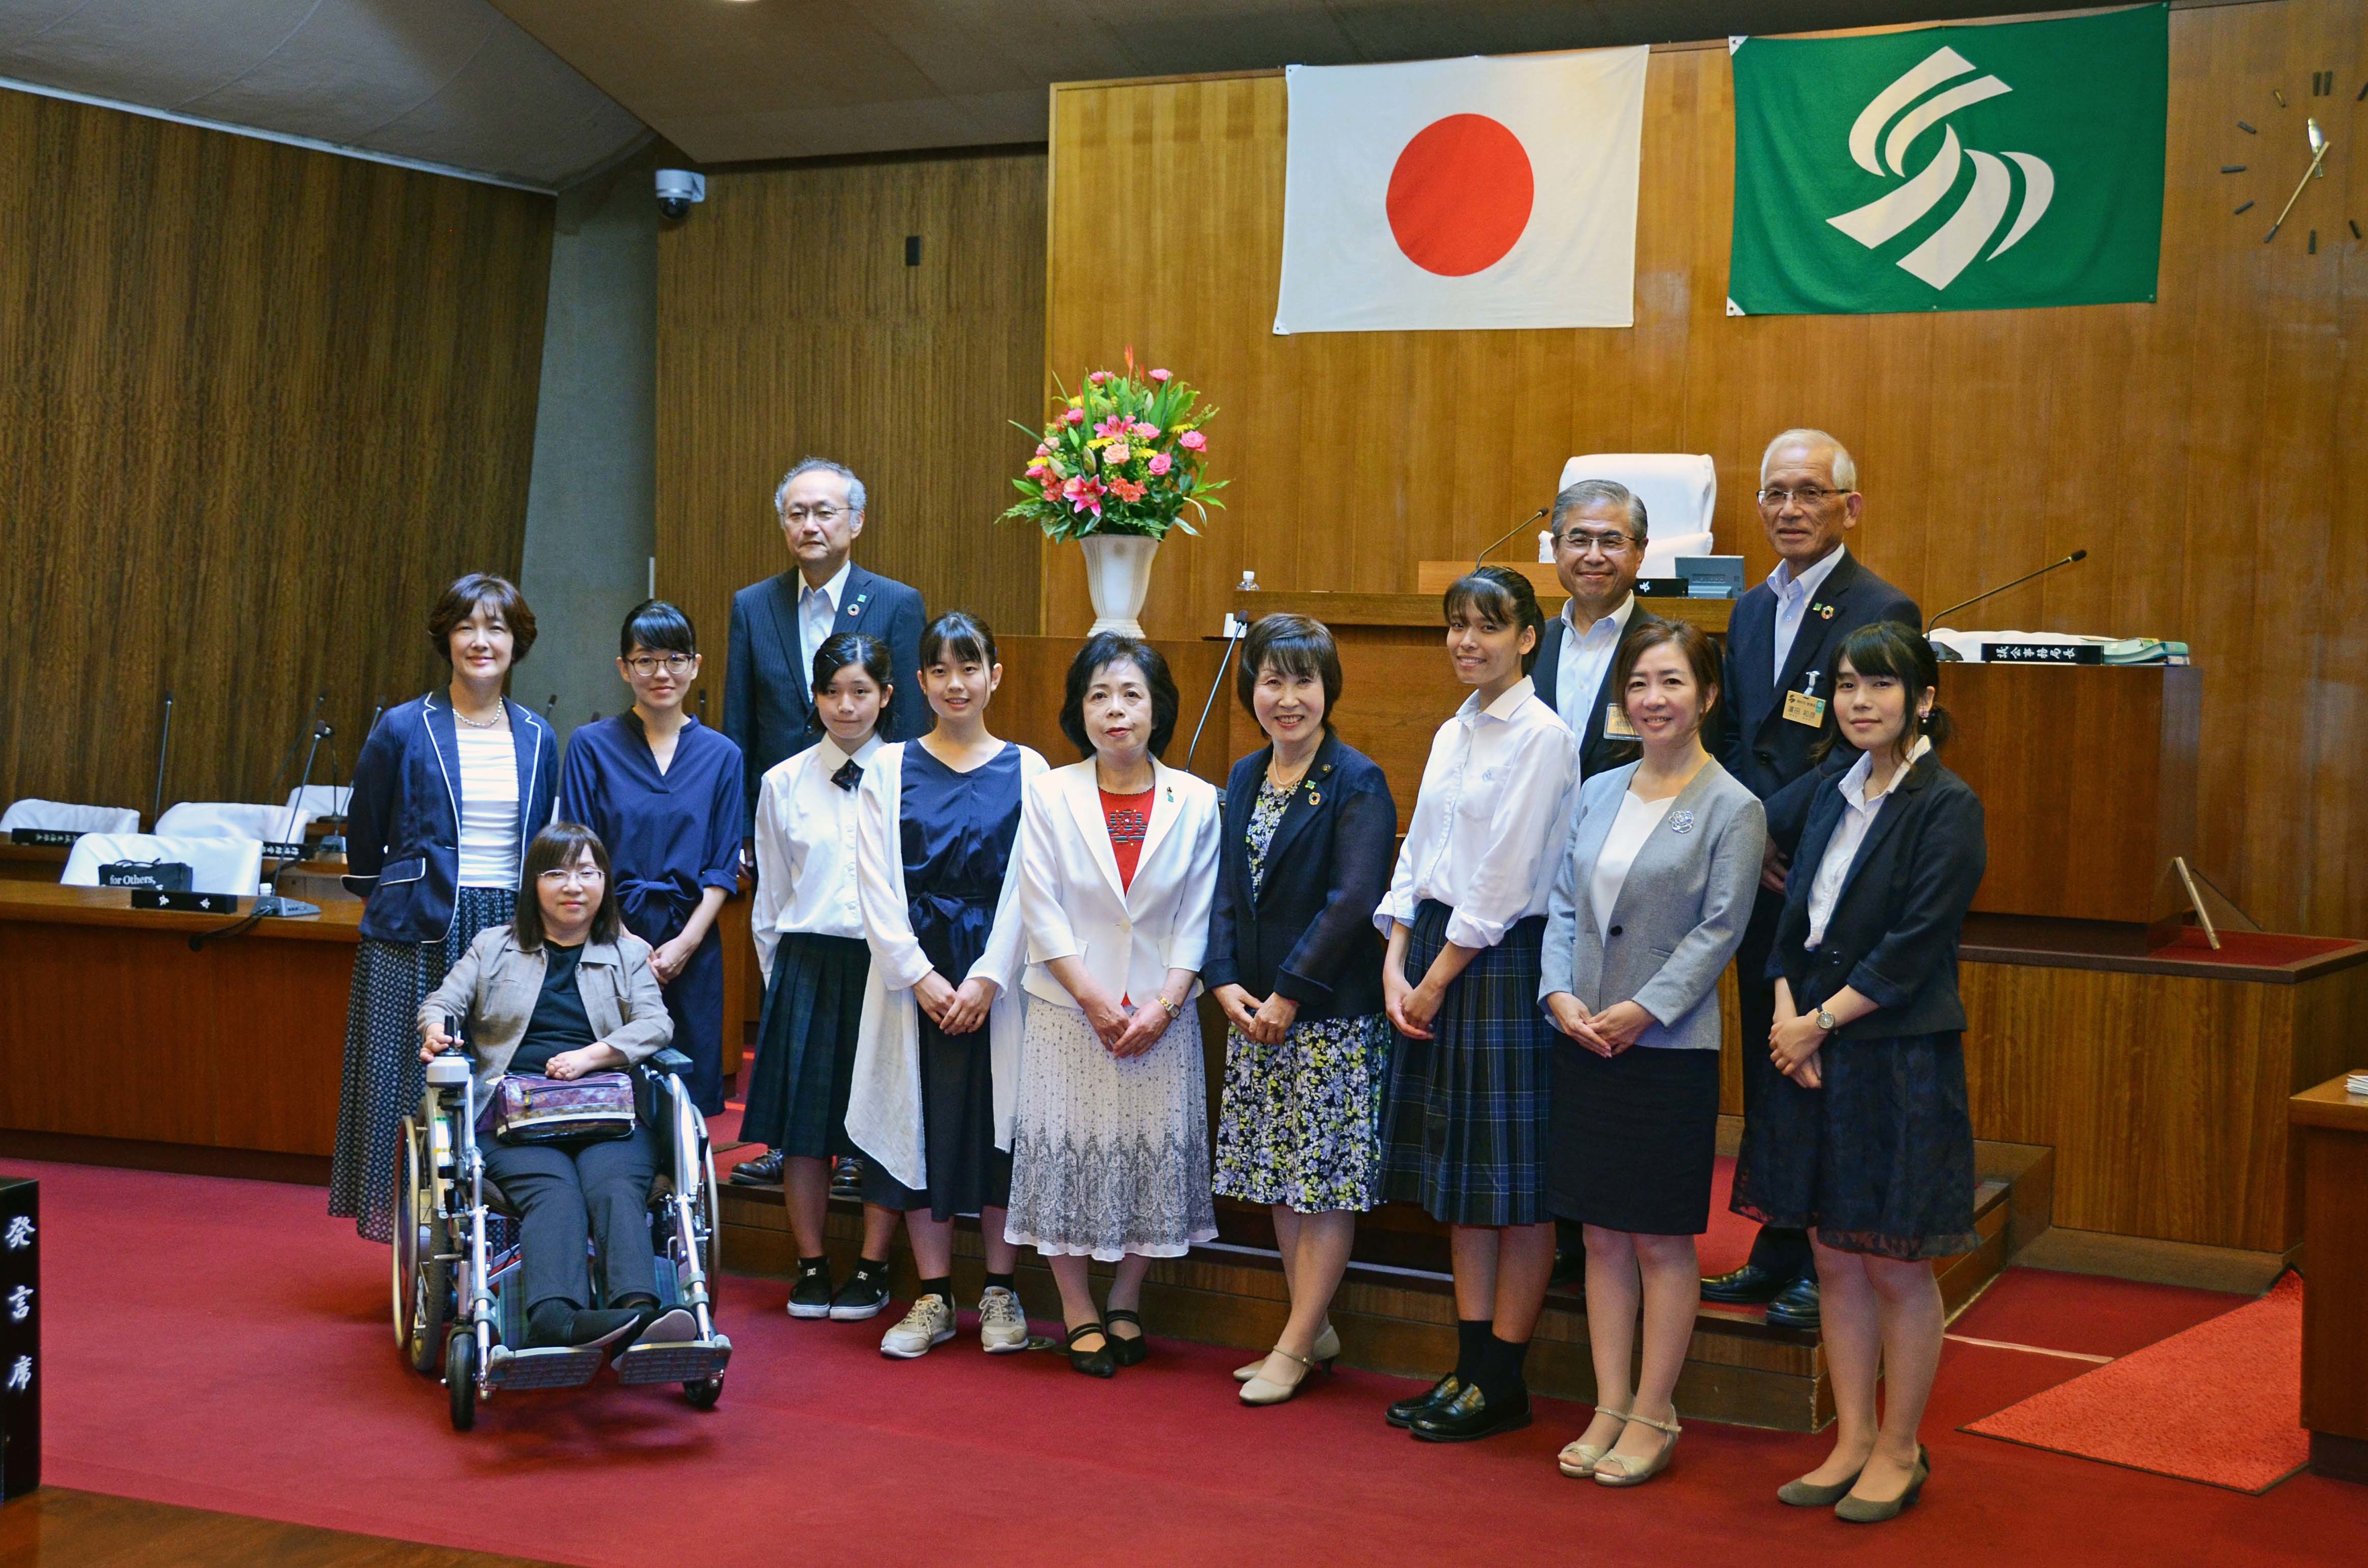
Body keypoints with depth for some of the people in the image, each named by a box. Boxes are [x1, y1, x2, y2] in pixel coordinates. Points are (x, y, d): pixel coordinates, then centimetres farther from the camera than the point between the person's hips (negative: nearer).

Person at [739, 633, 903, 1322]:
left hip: (888, 963, -2)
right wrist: (779, 977, 9)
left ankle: (872, 1268, 14)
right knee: (804, 1121, 5)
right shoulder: (784, 783, 5)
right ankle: (811, 1266, 17)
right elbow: (769, 898, 11)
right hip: (806, 964, 2)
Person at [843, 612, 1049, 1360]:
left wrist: (988, 978, -11)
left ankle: (999, 1294, 14)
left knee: (998, 1123, 1)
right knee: (920, 1125, 3)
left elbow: (1028, 888, -2)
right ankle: (934, 1298, 13)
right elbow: (877, 887, 0)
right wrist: (921, 976, -9)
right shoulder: (889, 768, 5)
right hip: (913, 976, 1)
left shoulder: (1026, 769, 3)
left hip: (998, 979, -1)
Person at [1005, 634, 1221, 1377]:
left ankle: (1125, 1306, 22)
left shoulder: (1195, 802, 1)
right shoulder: (1049, 795, -1)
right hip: (1067, 1012, -1)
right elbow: (1042, 911, -4)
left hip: (1161, 1018, 1)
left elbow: (1197, 918, 1)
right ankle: (1079, 1316, 14)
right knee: (1065, 1156, 1)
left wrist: (1164, 1005, -10)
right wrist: (1093, 1000, -11)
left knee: (1154, 1156, 5)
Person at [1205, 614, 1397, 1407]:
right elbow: (1227, 890, 9)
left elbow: (1353, 900, -17)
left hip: (1332, 1014, -7)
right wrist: (1226, 983, -5)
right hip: (1255, 1012, 7)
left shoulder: (1357, 783, -10)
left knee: (1327, 1180, 0)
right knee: (1281, 1177, 12)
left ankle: (1294, 1347, 6)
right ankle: (1315, 1327, 24)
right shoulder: (1245, 778, 11)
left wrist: (1289, 992, -17)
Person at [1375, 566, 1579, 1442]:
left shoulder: (1542, 736, -10)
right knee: (1461, 1177, 11)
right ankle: (1471, 1364, 19)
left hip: (1504, 962, -8)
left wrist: (1438, 979, -12)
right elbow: (1416, 858, 13)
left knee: (1516, 1180, -1)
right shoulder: (1451, 735, 14)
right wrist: (1396, 966, 1)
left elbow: (1505, 879, -14)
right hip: (1435, 956, 8)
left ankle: (1502, 1384, 6)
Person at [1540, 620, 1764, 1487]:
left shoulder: (1732, 809, -5)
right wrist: (1561, 994, -6)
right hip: (1584, 1046, 5)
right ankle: (1610, 1408, 18)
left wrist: (1641, 1010, -16)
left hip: (1670, 1050, -5)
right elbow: (1564, 904, 10)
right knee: (1602, 1234, 10)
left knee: (1662, 1240, 3)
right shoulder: (1598, 792, 10)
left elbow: (1720, 930, -11)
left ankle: (1653, 1418, 13)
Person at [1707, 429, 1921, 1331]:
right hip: (1761, 882, 7)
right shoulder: (1750, 611, 14)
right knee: (1767, 1071, 13)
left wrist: (1770, 827, -16)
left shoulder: (1880, 614, -10)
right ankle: (1777, 1255, 23)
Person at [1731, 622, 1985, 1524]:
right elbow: (1796, 919, 10)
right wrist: (1787, 1015, -5)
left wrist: (1821, 1022, -13)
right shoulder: (1837, 796, 11)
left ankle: (1900, 1452, 17)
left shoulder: (1946, 808, -10)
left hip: (1902, 1061, -7)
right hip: (1814, 1052, 7)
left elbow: (1913, 950, -15)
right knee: (1836, 1262, 11)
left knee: (1897, 1268, 3)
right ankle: (1854, 1440, 22)